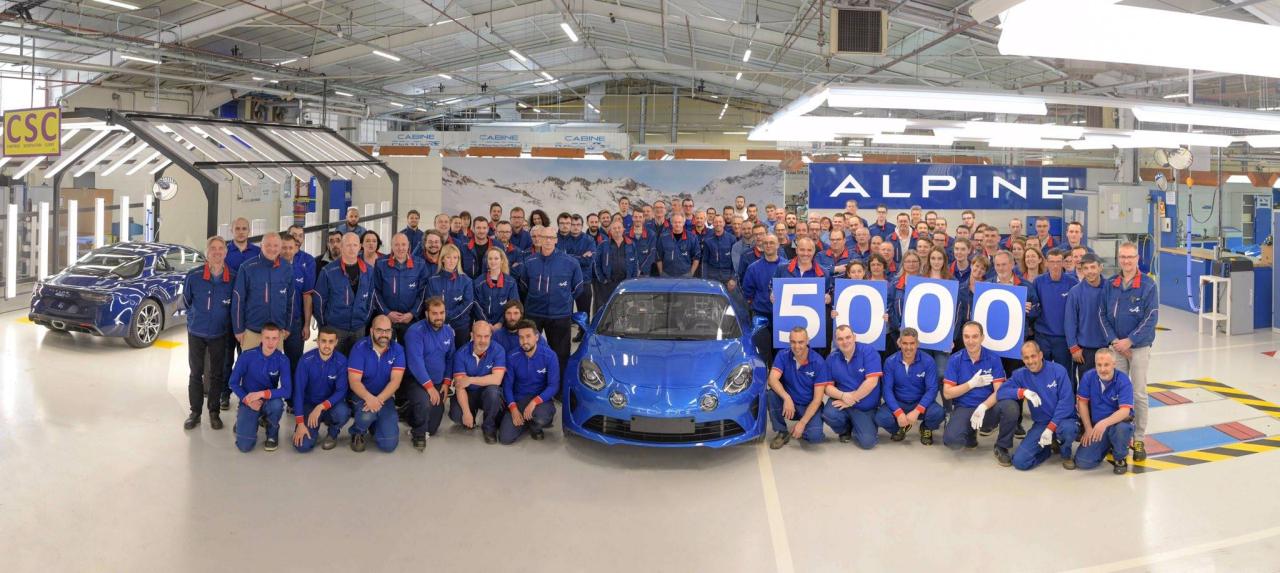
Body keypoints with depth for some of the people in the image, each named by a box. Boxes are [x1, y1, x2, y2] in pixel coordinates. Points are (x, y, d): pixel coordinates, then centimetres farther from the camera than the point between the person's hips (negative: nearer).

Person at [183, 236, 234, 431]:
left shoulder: (233, 278, -11)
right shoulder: (193, 276, -11)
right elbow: (186, 301, 6)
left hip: (220, 334, 0)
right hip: (196, 332, 0)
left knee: (217, 374, 8)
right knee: (195, 373, 7)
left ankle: (214, 412, 20)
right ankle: (195, 412, 18)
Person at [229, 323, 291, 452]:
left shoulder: (282, 360, -12)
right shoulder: (247, 355, -13)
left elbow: (286, 390, -20)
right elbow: (233, 383, -5)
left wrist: (262, 394, -31)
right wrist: (247, 400, -19)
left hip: (269, 400, 0)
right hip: (248, 402, 0)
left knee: (277, 404, -38)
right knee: (245, 446, -17)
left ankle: (272, 433, -4)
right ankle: (242, 419, 19)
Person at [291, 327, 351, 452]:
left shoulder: (341, 361, -15)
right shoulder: (306, 360, -16)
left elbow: (341, 391, -17)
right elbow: (298, 391, -16)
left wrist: (321, 407, -32)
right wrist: (300, 423, -21)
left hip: (331, 404, 0)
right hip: (309, 404, 0)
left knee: (342, 412, -35)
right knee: (302, 446, -19)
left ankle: (333, 433, 1)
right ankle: (313, 429, 18)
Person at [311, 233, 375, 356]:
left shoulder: (368, 271, 2)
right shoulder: (329, 271, -9)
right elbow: (319, 299, -4)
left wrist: (366, 319, 8)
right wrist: (324, 324, -1)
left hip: (359, 328, 3)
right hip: (334, 328, -3)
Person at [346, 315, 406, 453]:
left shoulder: (397, 350, -6)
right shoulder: (359, 348, -11)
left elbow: (395, 381, -14)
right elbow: (354, 381, -17)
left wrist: (378, 400, -30)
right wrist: (369, 398, -36)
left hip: (385, 398, 2)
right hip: (362, 396, -2)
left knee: (389, 445, -11)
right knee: (367, 414, -38)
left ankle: (374, 424, 24)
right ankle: (357, 433, 1)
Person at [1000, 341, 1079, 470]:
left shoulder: (1058, 370, -9)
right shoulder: (1020, 375, 0)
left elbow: (1066, 402, -14)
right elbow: (1001, 392, -10)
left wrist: (1051, 427, -22)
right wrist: (1023, 392, -27)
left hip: (1062, 420, -2)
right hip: (1040, 424, 2)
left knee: (1068, 429, -40)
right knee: (1020, 461, -16)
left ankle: (1066, 454, -3)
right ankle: (1049, 448, 16)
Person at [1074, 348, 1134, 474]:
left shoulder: (1123, 380, -18)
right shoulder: (1088, 377, -10)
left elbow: (1125, 411, -27)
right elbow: (1082, 403, -1)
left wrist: (1104, 423, -43)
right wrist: (1088, 429, -6)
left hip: (1118, 423, -3)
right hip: (1095, 425, 3)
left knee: (1122, 428, -40)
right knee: (1082, 462, -12)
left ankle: (1120, 458, -6)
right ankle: (1107, 447, 22)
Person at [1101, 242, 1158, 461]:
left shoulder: (1147, 285, -8)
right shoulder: (1109, 285, 3)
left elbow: (1151, 318, -11)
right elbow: (1103, 315, 4)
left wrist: (1129, 341, -15)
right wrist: (1113, 340, -8)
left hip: (1139, 347, -3)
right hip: (1116, 346, 3)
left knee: (1139, 394, 0)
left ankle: (1139, 440, 8)